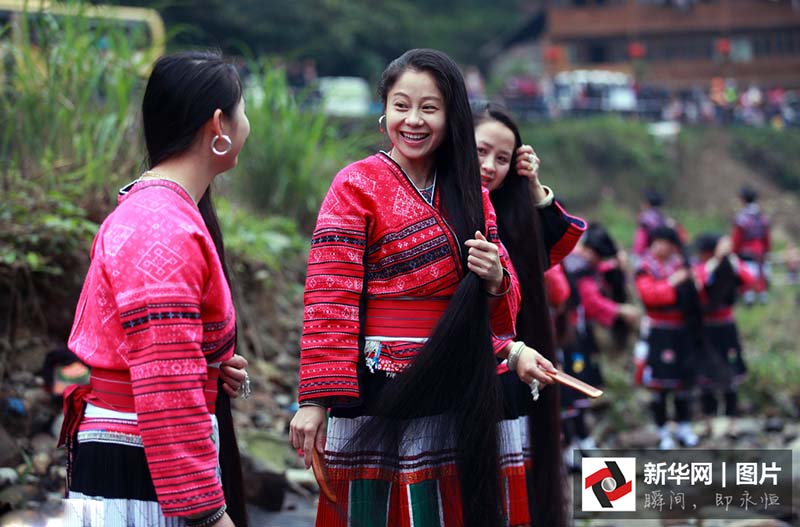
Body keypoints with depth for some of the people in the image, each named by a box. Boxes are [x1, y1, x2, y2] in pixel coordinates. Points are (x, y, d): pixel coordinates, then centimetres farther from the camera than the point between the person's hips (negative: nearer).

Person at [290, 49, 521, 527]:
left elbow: (505, 300, 15)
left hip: (455, 394, 5)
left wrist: (495, 280, -8)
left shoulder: (469, 193, 10)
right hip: (377, 395, -5)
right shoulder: (358, 186, -6)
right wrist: (315, 399, -18)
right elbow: (329, 301, -12)